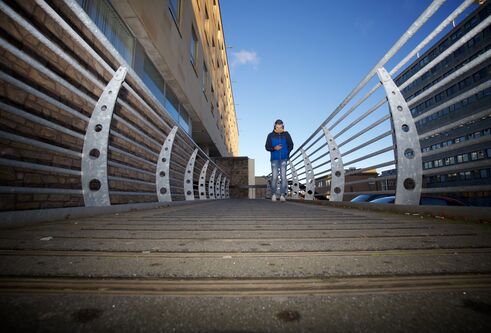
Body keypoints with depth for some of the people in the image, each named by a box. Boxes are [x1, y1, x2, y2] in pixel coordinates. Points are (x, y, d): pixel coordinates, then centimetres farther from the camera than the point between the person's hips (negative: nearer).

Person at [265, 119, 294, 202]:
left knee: (283, 177, -5)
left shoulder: (286, 134, 5)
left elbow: (290, 145, 11)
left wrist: (287, 153, -1)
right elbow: (267, 147, 3)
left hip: (283, 159, 1)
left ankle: (282, 195, 0)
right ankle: (273, 194, 12)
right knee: (274, 177, -3)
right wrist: (274, 148, -15)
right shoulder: (270, 135, 2)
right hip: (274, 159, -1)